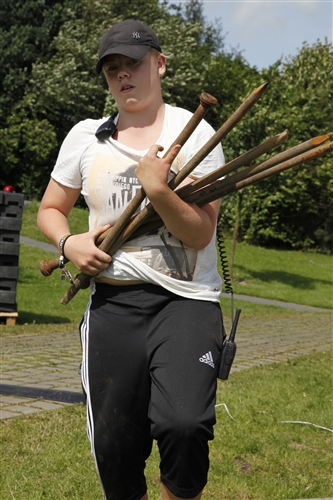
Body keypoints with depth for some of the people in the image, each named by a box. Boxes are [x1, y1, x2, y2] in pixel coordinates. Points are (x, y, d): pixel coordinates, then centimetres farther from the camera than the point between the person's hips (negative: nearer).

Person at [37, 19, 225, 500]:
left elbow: (200, 233, -6)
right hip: (112, 303, 3)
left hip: (185, 300, -3)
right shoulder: (85, 137, 10)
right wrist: (69, 242, -1)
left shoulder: (194, 133, 1)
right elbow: (50, 210, 20)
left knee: (183, 424, -24)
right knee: (113, 445, 3)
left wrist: (158, 189, -21)